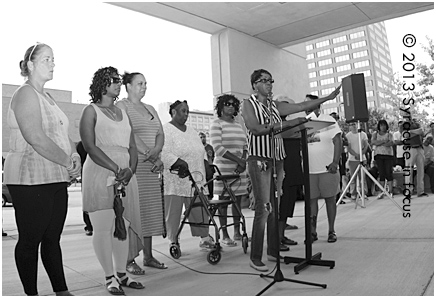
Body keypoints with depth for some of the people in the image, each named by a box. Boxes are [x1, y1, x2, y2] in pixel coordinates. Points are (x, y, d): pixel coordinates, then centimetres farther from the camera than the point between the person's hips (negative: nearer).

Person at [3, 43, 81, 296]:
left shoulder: (48, 97, 19)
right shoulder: (26, 94, -8)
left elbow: (63, 134, 17)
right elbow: (36, 138, -21)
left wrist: (75, 155, -2)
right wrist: (67, 161, -15)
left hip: (56, 179, 9)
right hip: (31, 180, -8)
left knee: (52, 238, 13)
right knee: (30, 240, 3)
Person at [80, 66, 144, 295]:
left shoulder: (123, 113, 19)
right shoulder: (91, 111, 2)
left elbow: (132, 147, 13)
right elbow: (90, 146, -11)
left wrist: (130, 170, -6)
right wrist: (117, 169, -18)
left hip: (126, 175, 6)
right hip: (100, 174, -5)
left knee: (123, 226, 7)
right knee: (103, 227, -2)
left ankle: (121, 274, 18)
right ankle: (110, 278, 10)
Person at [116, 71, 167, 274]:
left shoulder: (150, 109, 22)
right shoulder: (121, 106, 1)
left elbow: (160, 134, 11)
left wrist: (156, 151, -10)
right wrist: (152, 156, -17)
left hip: (152, 167, 7)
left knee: (151, 210, 7)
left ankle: (148, 256, 15)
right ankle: (129, 259, 1)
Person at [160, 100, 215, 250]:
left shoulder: (191, 131, 21)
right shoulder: (166, 130, -3)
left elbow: (201, 151, 24)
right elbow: (164, 153, -17)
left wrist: (206, 164, 8)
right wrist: (179, 163, -28)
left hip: (195, 179, 6)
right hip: (174, 180, -6)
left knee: (200, 209, 6)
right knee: (173, 212, 1)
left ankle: (205, 238, 14)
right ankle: (173, 241, 14)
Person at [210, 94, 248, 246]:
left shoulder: (238, 124, 16)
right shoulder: (217, 123, -3)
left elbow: (244, 145, 14)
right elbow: (217, 147, -13)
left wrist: (243, 161, -5)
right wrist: (237, 159, -17)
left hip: (239, 168, 6)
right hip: (224, 168, -6)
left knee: (237, 199, 9)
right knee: (224, 199, -1)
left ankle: (237, 232, 20)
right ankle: (224, 235, 7)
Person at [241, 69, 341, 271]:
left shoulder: (275, 106, 18)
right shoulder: (248, 104, 2)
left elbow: (302, 106, 12)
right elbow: (256, 129, -14)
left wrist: (329, 97, 8)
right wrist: (287, 124, -11)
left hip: (277, 160, 6)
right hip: (259, 159, -6)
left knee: (276, 207, 6)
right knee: (264, 208, -11)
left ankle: (273, 251, 17)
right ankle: (255, 258, -3)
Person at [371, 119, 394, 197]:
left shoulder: (389, 134, 10)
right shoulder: (375, 134, 13)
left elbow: (391, 143, -7)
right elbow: (372, 142, -5)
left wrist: (379, 143, -8)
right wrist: (384, 141, -9)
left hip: (388, 154, -1)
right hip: (379, 154, 1)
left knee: (388, 172, -6)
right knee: (381, 173, -1)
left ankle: (390, 191, -2)